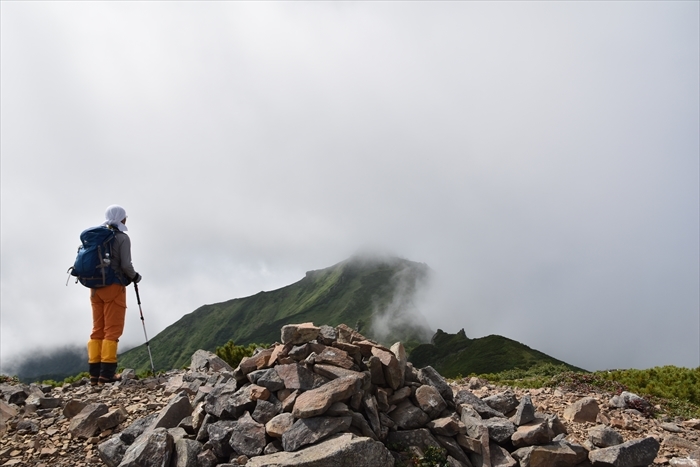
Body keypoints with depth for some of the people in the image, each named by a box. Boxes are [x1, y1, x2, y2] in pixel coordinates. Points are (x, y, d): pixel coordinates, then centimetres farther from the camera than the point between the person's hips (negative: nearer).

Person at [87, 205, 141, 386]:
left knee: (98, 329, 10)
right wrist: (134, 276, 4)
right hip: (113, 287, -6)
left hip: (95, 287, 7)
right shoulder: (122, 238, -7)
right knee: (112, 330, -3)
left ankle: (94, 374, 10)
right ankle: (106, 374, -6)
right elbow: (125, 265, -14)